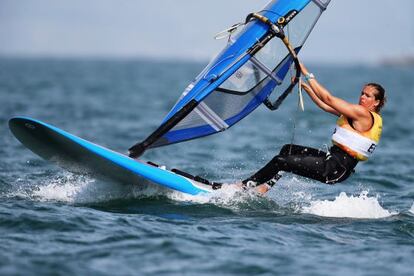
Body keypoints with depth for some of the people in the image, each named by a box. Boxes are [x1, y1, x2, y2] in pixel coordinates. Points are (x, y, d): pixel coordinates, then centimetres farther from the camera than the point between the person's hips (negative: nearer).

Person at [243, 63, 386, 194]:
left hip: (335, 169, -10)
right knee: (288, 150, 17)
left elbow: (328, 99, -15)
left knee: (279, 161, -9)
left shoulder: (363, 114, -14)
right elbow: (325, 105, 20)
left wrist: (306, 73, -10)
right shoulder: (357, 113, 16)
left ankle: (245, 185, 4)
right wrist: (303, 85, 16)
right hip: (334, 158, 10)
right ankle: (265, 186, 14)